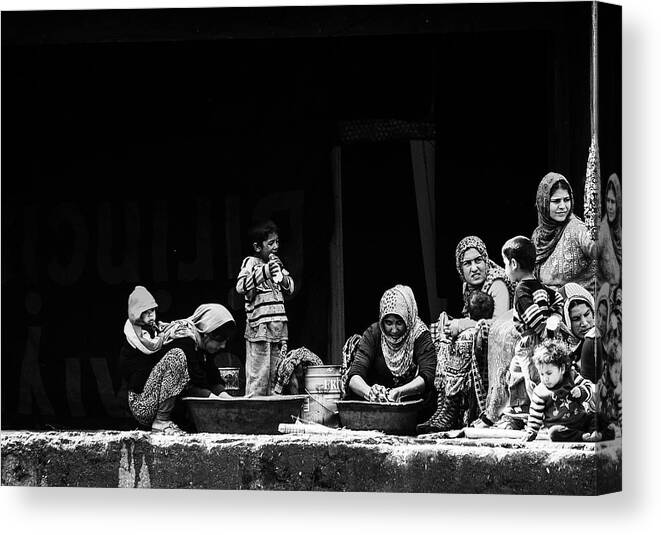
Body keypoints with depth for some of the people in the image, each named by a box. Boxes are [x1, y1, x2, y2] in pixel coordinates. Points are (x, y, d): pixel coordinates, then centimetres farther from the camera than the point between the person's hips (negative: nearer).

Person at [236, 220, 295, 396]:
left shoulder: (276, 263, 16)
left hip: (278, 329, 7)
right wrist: (265, 270, -25)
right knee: (258, 377, -9)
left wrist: (281, 273, 2)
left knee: (276, 376, 9)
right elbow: (241, 286, -21)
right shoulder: (251, 263, -5)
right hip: (259, 327, -7)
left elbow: (290, 288, 21)